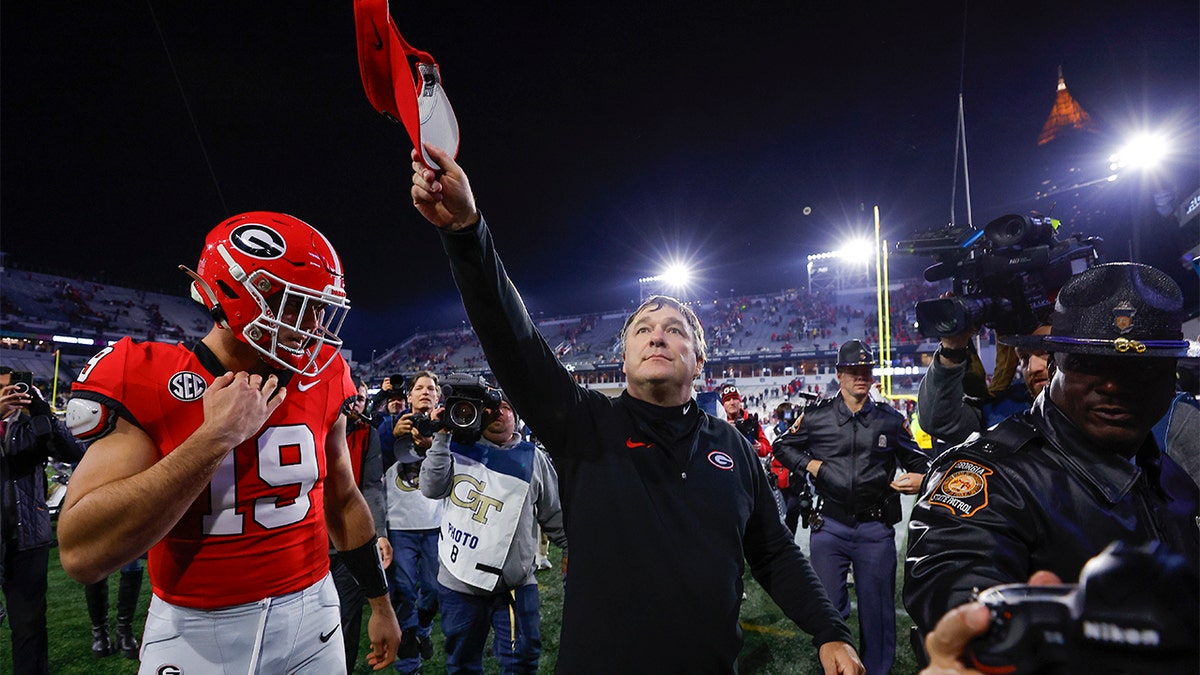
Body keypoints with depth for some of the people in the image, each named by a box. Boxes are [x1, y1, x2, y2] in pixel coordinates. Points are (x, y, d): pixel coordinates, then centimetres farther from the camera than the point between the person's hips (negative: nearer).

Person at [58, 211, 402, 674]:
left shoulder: (322, 381, -4)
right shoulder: (144, 380, -13)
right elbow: (82, 554, -22)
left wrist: (381, 605, 14)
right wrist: (218, 435, -26)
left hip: (310, 616, 3)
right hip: (194, 634, -2)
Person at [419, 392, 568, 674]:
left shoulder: (533, 457, 4)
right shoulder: (459, 449, 4)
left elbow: (554, 515, 9)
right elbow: (431, 488, -10)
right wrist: (442, 437, -11)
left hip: (516, 582, 0)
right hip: (458, 579, 0)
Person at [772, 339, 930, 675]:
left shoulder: (891, 419, 4)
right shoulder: (816, 416, 0)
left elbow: (916, 459, 15)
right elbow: (782, 446, 12)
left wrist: (919, 478, -6)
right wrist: (807, 464, -3)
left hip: (876, 527, 1)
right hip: (829, 526, 0)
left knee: (877, 608, 10)